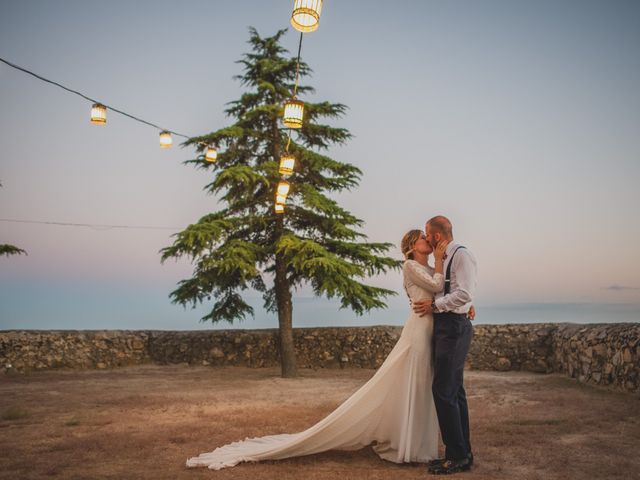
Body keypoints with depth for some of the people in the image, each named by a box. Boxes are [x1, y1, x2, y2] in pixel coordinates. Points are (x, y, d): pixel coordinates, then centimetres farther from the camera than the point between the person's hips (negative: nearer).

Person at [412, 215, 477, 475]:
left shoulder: (462, 256, -11)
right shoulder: (444, 259, 17)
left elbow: (465, 294, -20)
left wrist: (434, 305, -13)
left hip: (454, 328, -10)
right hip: (446, 327, 10)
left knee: (444, 391, -8)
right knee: (454, 392, 12)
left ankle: (457, 456, 1)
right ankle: (463, 453, 20)